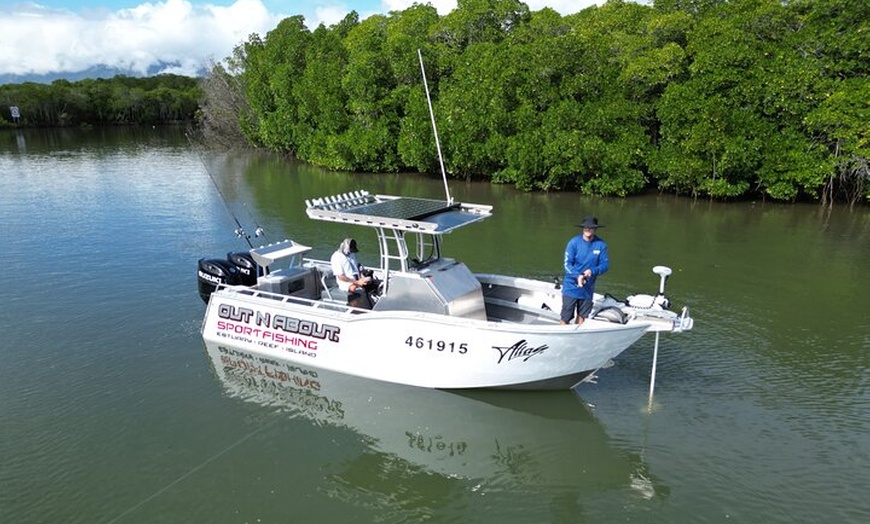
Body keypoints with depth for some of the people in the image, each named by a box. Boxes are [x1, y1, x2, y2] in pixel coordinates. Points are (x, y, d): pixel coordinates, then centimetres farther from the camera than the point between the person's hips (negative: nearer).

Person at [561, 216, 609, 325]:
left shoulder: (601, 245, -5)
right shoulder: (574, 242, -11)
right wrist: (577, 276, -27)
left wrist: (593, 271, -23)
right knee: (566, 318, -1)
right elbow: (567, 264, -11)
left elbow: (605, 264, -4)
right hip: (571, 287, -3)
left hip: (588, 288, 3)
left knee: (582, 316, 16)